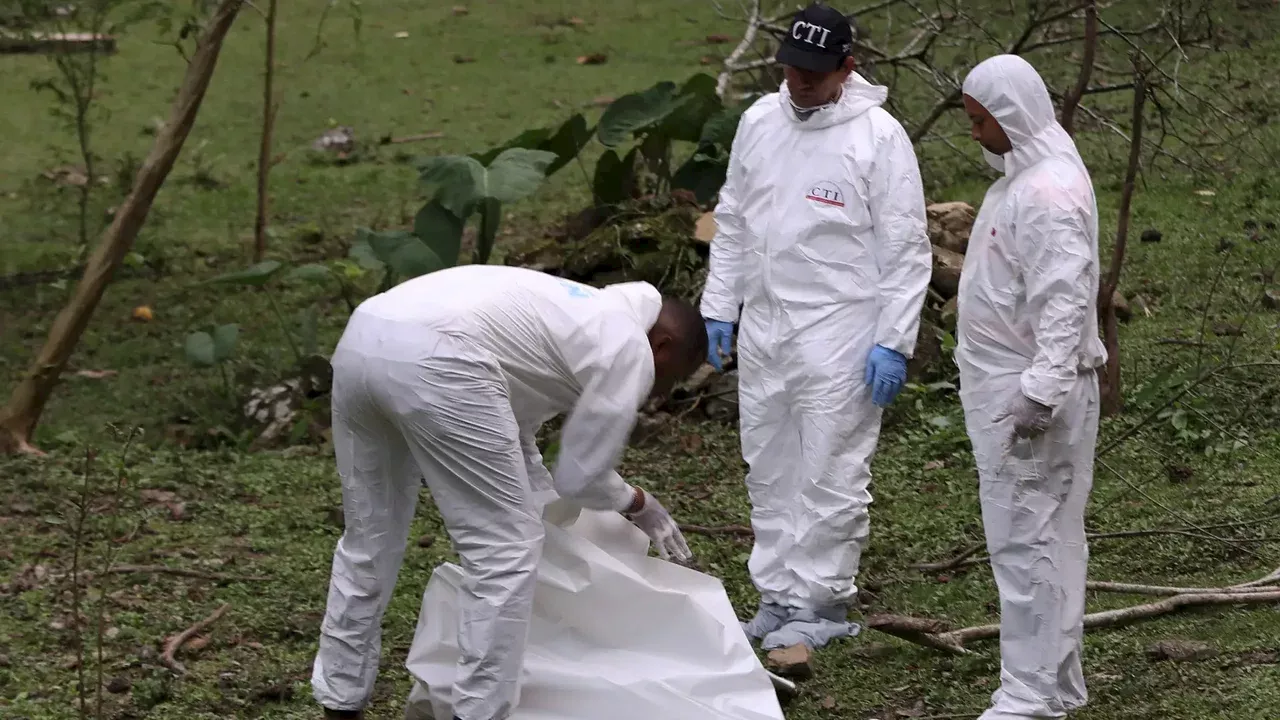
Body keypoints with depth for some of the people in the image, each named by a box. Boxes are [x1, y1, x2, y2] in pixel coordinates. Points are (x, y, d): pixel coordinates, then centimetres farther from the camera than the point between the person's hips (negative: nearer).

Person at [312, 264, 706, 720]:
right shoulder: (628, 347, 11)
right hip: (432, 361, -9)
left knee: (368, 538, 23)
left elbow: (510, 445, 41)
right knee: (505, 553, 4)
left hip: (361, 340, 9)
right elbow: (579, 475, 14)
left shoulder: (577, 317, 36)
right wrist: (639, 505, 33)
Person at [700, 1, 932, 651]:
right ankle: (778, 597, 23)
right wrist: (718, 306, 12)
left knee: (830, 475, -2)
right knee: (769, 470, 13)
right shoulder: (759, 122, 7)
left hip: (838, 336, -6)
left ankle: (823, 605, 7)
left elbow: (905, 249, -10)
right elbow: (732, 221, 16)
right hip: (762, 329, 6)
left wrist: (893, 341, -13)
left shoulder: (878, 136, -11)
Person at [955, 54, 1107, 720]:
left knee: (1026, 540, -8)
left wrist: (1042, 391, -29)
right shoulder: (1020, 178, 15)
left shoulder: (1048, 191, -19)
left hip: (1028, 396, -11)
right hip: (1005, 387, 11)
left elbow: (1063, 299, -25)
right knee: (1047, 538, 15)